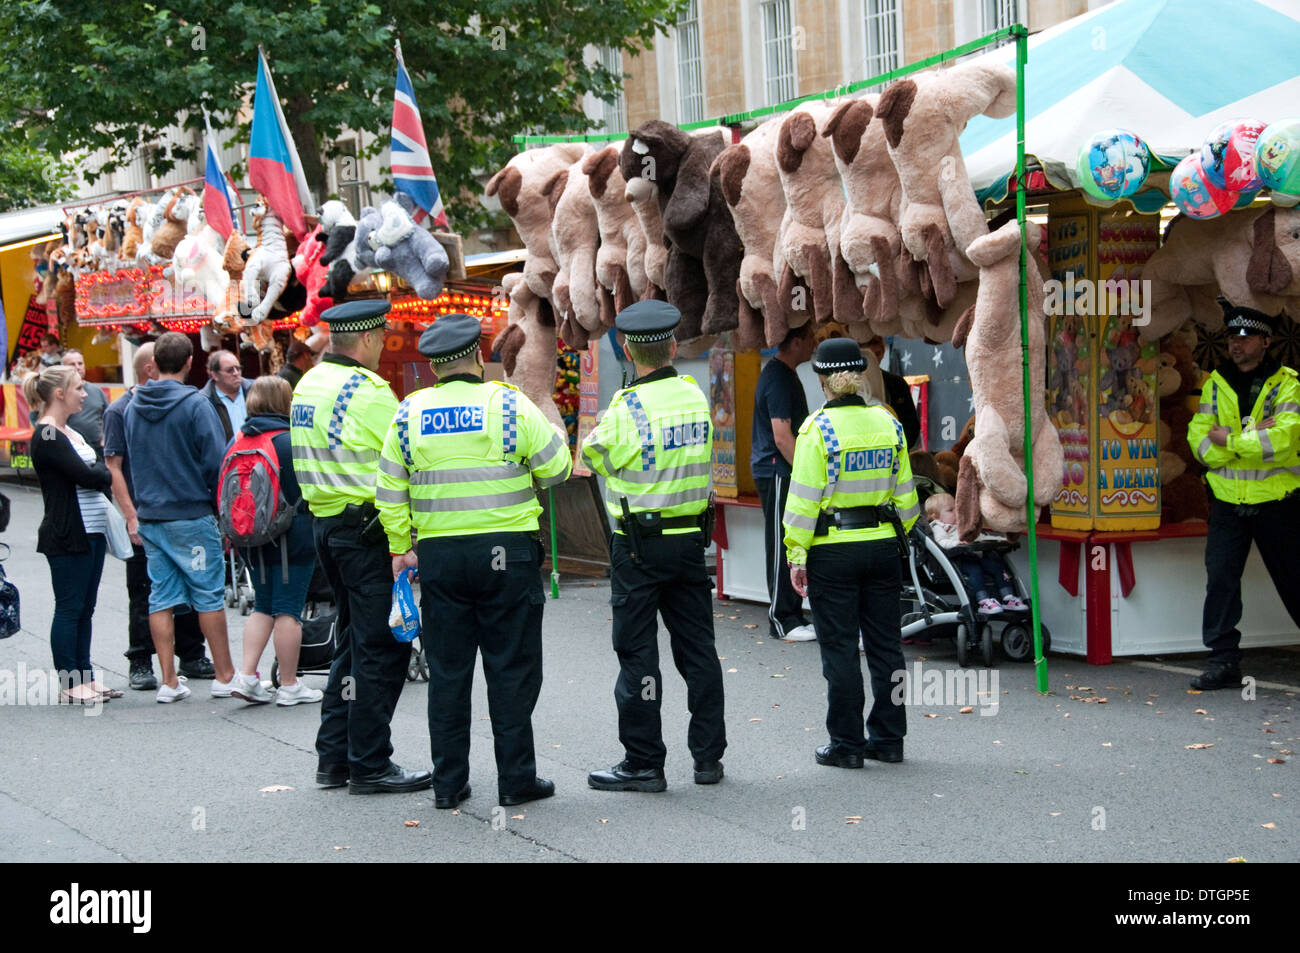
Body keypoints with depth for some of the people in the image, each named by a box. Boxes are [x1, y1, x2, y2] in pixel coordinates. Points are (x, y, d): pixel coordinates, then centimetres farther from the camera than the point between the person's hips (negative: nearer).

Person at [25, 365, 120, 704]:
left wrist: (101, 475, -5)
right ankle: (69, 684, 3)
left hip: (91, 532, 9)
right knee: (69, 608, -3)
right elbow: (84, 475, -18)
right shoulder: (46, 437, -13)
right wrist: (111, 474, -1)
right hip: (67, 536, -9)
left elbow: (95, 476, 16)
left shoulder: (68, 432, 16)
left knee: (84, 608, 11)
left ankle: (85, 677, 17)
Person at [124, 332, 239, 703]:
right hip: (192, 515, -5)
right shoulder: (195, 405, -12)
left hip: (149, 516, 5)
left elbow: (130, 460, 15)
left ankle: (169, 681, 8)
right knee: (209, 595, 3)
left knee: (161, 599, 7)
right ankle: (225, 676, 9)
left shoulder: (133, 407, 6)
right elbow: (216, 461, -12)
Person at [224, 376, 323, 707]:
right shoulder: (292, 441, -12)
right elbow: (308, 490, -13)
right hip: (293, 538, -6)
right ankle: (289, 686, 5)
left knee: (263, 606, 16)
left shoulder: (235, 442, 6)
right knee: (288, 609, 0)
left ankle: (246, 675, 4)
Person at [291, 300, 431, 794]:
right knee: (381, 645, -3)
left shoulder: (308, 385, 12)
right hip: (368, 528, -9)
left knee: (353, 639, 17)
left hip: (326, 524, 9)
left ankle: (334, 757, 19)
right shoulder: (367, 391, -15)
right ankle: (369, 766, 0)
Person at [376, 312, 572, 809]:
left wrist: (400, 547, 16)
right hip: (507, 551, -3)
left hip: (438, 555, 3)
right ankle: (516, 778, 8)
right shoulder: (510, 406, -6)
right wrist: (557, 437, 21)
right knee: (511, 667, 5)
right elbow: (556, 470, 0)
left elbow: (390, 493, 7)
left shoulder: (409, 414, 4)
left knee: (447, 670, 9)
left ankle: (448, 782, 13)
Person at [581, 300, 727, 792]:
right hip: (691, 539, 6)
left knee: (638, 654, 1)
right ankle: (708, 755, 17)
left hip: (640, 547, -6)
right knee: (697, 649, 12)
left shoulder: (628, 409, -16)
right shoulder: (695, 397, 3)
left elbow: (593, 455, -2)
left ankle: (643, 764, 5)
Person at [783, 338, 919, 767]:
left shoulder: (818, 429, -11)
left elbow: (804, 500, -12)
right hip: (883, 547, 5)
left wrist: (797, 554, -6)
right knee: (885, 646, 11)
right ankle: (889, 738, 18)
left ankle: (847, 744, 7)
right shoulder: (888, 424, 4)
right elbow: (904, 494, 9)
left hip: (833, 551, -5)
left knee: (840, 650, 2)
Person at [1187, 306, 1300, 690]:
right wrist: (1254, 434, -15)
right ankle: (1223, 661, 0)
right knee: (1220, 578, -6)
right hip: (1228, 501, 3)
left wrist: (1230, 438, -14)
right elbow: (1199, 440, -3)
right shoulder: (1216, 384, 7)